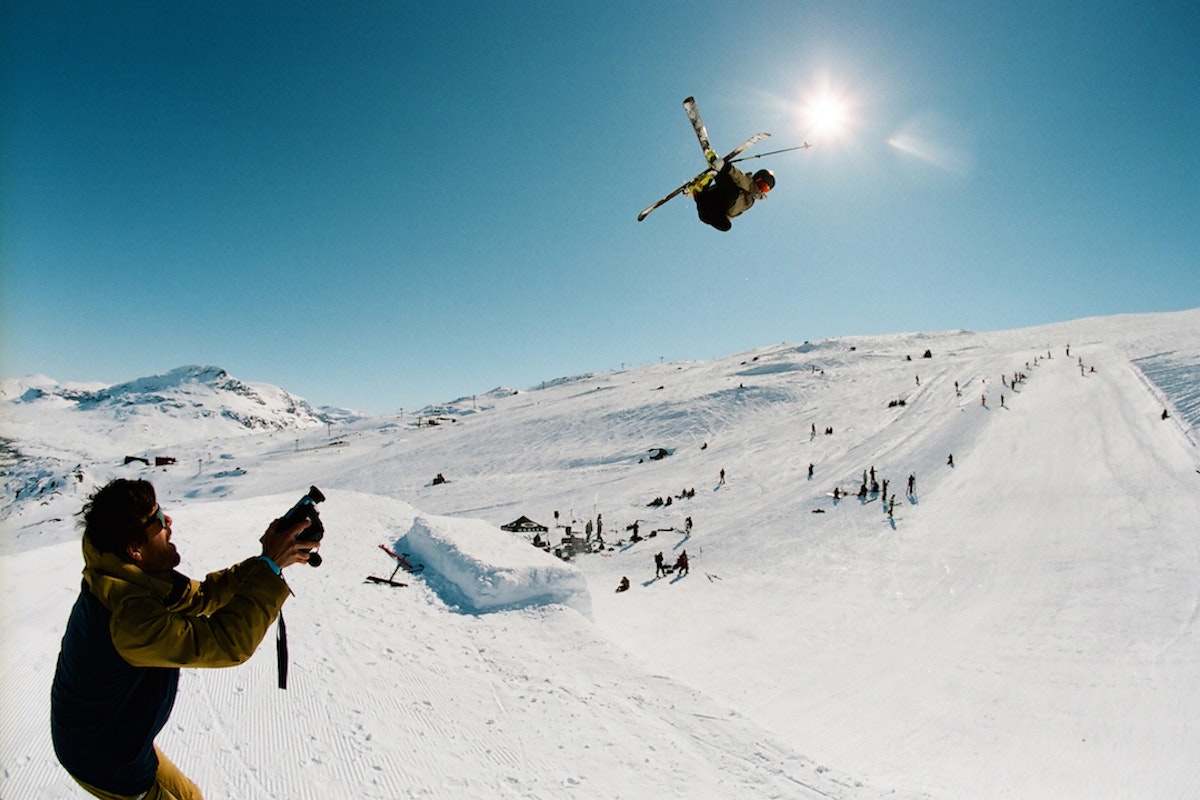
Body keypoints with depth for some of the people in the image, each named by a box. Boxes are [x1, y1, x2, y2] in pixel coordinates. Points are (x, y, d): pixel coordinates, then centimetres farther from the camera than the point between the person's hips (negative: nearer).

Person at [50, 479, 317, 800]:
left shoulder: (128, 579, -9)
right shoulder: (131, 617, -38)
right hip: (107, 761, -8)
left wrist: (266, 560, -13)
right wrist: (270, 566, -34)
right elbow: (227, 642, -40)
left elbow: (199, 596, -2)